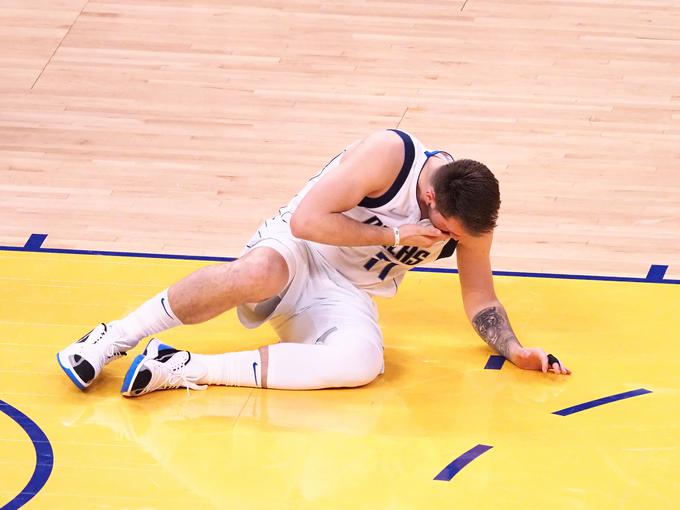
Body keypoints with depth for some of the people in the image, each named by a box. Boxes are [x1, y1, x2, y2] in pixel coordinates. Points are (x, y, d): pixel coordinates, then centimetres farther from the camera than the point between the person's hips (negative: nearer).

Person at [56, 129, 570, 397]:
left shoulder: (470, 214, -4)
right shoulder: (389, 154, -21)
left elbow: (480, 300, 9)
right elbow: (307, 219, -24)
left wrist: (515, 349, -7)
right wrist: (394, 236, -22)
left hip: (348, 295, 4)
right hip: (296, 247, -4)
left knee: (360, 362, -32)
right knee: (258, 273, -43)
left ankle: (183, 370, -30)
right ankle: (116, 338, -26)